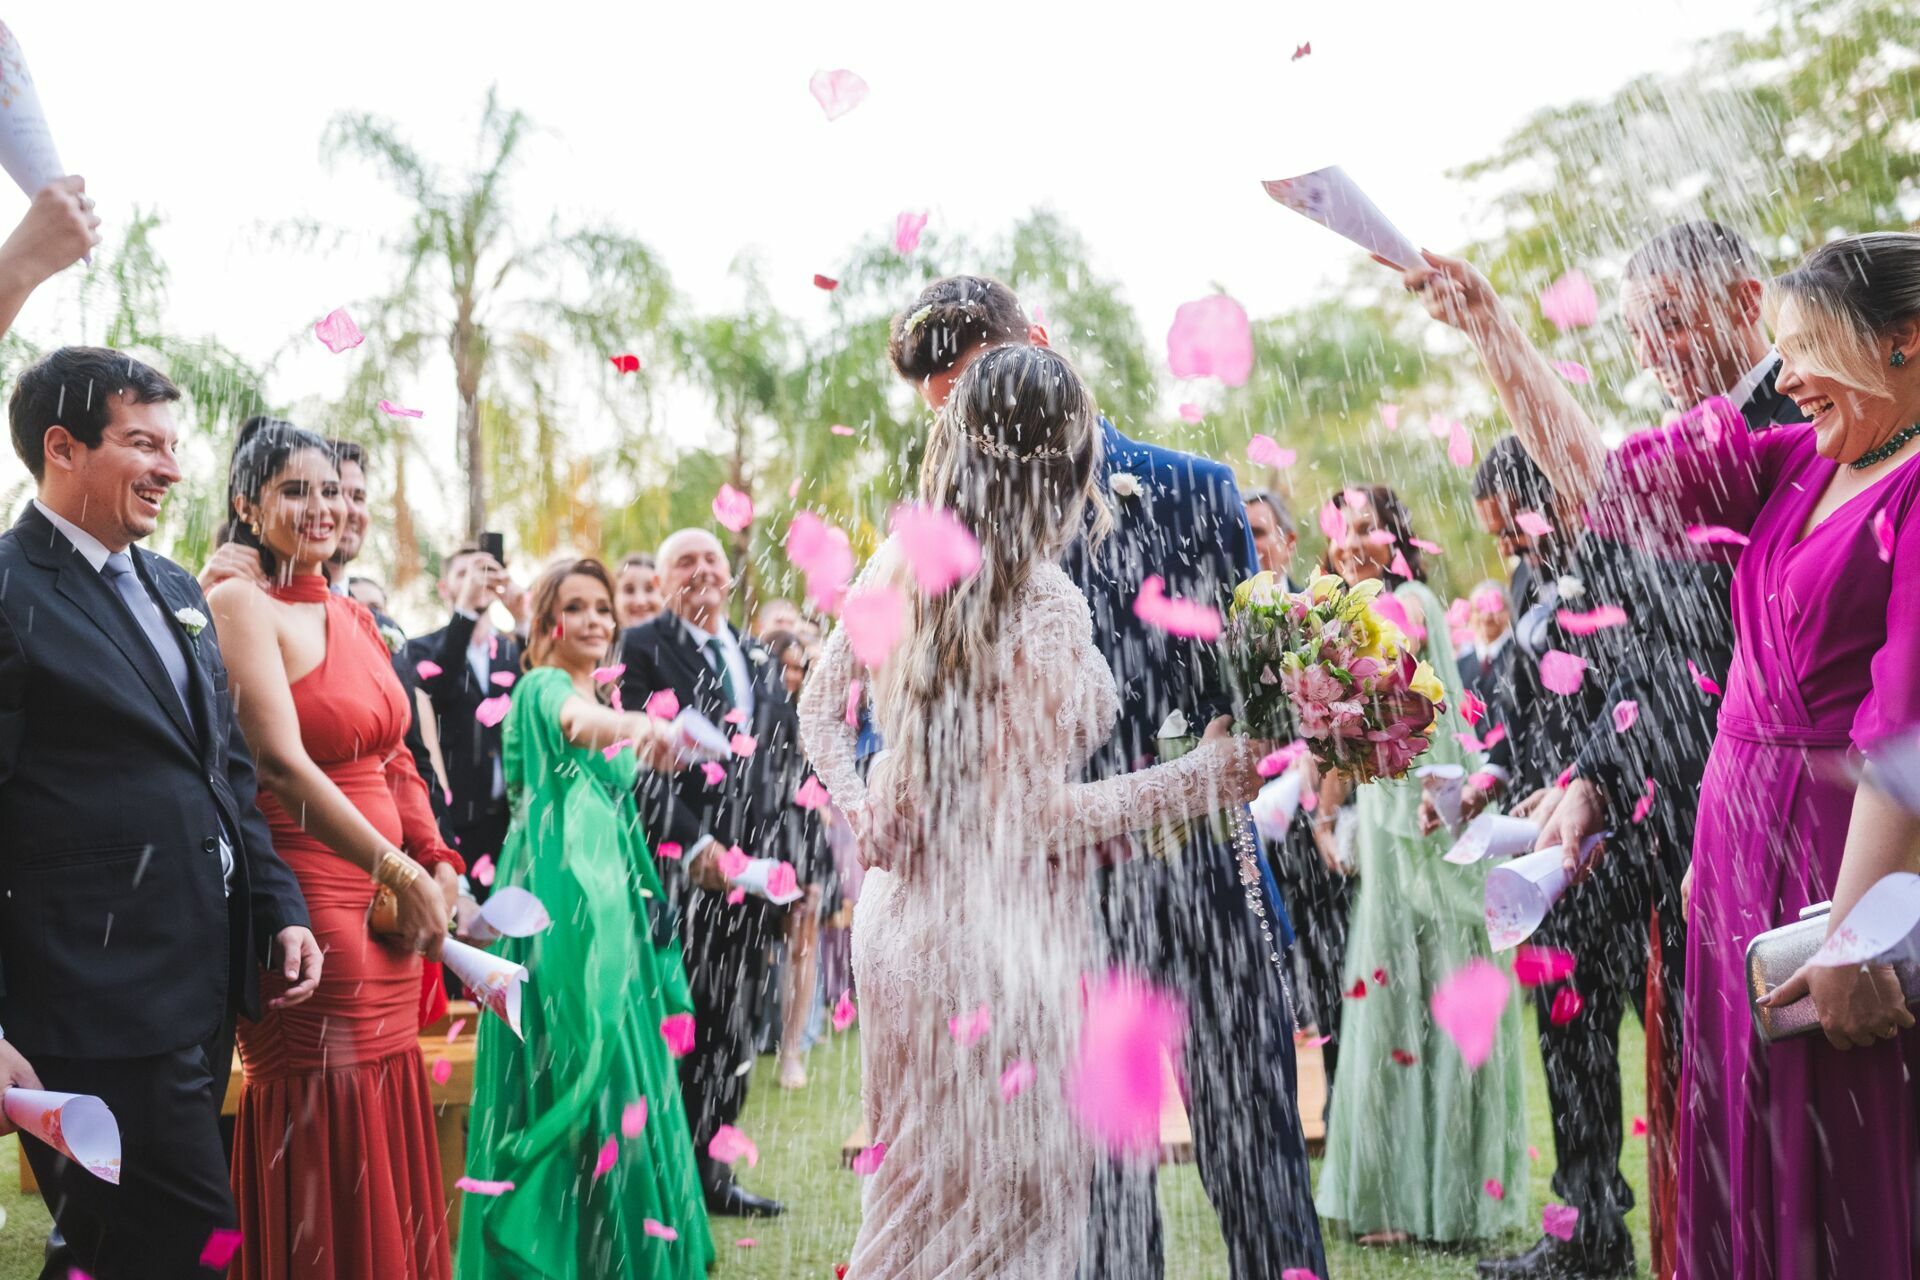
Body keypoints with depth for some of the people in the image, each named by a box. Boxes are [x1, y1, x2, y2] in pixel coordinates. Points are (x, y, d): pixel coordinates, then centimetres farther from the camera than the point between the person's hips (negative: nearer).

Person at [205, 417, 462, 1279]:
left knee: (385, 1125, 12)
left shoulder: (354, 618, 14)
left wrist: (440, 867, 3)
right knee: (323, 1130, -1)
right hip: (308, 898, -7)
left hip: (392, 903, 7)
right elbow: (283, 765, -18)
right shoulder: (241, 605, -9)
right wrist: (402, 874, -16)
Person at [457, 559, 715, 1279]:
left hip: (613, 903, 8)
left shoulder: (607, 702, 19)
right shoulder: (541, 688, -7)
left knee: (622, 1072, 9)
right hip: (560, 901, -8)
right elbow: (575, 723, -32)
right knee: (575, 1065, -10)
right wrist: (636, 725, -50)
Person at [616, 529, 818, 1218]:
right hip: (681, 869, -6)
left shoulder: (759, 659, 18)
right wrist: (695, 845, -17)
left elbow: (788, 759, 17)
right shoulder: (643, 648, -1)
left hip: (753, 868, 6)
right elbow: (642, 759, -9)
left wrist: (780, 845, 5)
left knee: (733, 1031, 10)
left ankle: (712, 1173, 19)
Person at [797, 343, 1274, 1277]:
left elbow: (818, 708, 12)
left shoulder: (898, 568, 1)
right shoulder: (1045, 604, -20)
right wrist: (1208, 776, -13)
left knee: (916, 1191, 22)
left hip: (901, 914, 7)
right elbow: (1041, 815, -19)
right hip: (998, 931, -7)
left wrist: (861, 815, 10)